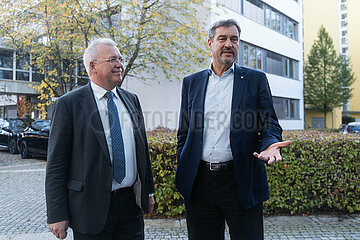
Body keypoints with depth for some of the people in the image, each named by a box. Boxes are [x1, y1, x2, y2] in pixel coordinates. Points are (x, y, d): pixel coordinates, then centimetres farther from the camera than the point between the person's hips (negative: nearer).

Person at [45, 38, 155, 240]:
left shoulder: (131, 100, 9)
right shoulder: (69, 104, -7)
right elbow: (56, 164, -8)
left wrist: (149, 190, 15)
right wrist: (57, 215, -10)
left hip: (131, 202, 5)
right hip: (92, 207, -4)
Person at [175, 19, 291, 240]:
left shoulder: (255, 79, 5)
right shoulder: (191, 82, 11)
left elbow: (270, 124, 4)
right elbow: (184, 132, 13)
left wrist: (270, 145, -19)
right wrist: (183, 172, 7)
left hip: (241, 181, -2)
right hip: (199, 183, 2)